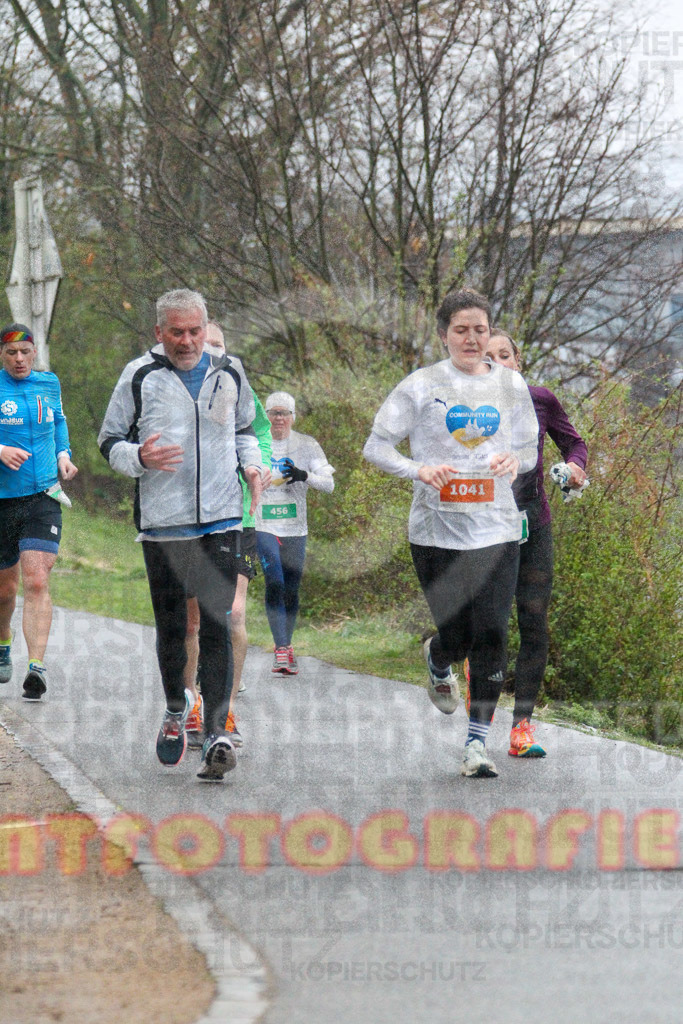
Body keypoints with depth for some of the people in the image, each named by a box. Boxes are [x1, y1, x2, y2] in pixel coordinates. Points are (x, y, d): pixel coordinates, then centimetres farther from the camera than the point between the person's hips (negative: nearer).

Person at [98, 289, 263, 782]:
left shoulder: (230, 374, 8)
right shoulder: (140, 376, 0)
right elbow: (110, 441, 6)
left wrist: (251, 463, 6)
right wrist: (140, 457, -15)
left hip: (221, 519, 1)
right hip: (162, 521, 0)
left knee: (216, 625, -9)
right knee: (170, 626, 8)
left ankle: (217, 734, -13)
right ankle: (176, 708, 34)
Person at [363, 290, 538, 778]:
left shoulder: (511, 385, 7)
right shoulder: (422, 386, -2)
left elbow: (530, 447, 17)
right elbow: (376, 446, 0)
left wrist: (515, 460, -8)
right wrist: (418, 469, -19)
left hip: (497, 529, 2)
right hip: (437, 530, -2)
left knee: (491, 637, -6)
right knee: (457, 637, 2)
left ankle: (478, 742, 4)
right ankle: (438, 662, 41)